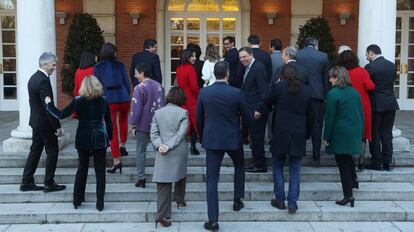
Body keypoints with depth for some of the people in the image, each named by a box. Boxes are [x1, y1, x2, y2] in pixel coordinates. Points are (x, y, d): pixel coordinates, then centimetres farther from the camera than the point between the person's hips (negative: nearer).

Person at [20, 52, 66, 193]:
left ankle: (26, 182, 19)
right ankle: (49, 184, 9)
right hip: (45, 123, -9)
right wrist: (57, 126, -18)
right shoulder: (43, 80, -21)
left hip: (36, 121, 9)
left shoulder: (33, 78, 10)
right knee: (52, 152, 2)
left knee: (35, 151, 14)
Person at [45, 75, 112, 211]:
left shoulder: (78, 101, -8)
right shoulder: (103, 101, -3)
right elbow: (108, 121, 3)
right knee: (100, 170, 5)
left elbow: (61, 115, -9)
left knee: (82, 168, 15)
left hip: (83, 140, 0)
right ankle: (100, 203, 4)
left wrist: (48, 103, 5)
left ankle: (77, 200, 22)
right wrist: (109, 137, 15)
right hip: (100, 139, 0)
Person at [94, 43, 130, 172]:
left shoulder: (97, 68, 3)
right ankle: (123, 146, 28)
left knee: (112, 130, 3)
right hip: (123, 98, 1)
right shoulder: (120, 65, 5)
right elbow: (127, 84, 5)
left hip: (108, 101, -1)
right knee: (123, 121, 32)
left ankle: (116, 161, -1)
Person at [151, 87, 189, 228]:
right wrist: (170, 146, -12)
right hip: (179, 152, -1)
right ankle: (179, 200, 42)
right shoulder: (183, 113, -1)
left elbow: (154, 133, 1)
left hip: (162, 153, 1)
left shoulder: (158, 112, 7)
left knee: (163, 184, -2)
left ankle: (162, 215, -7)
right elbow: (181, 133, -10)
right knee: (180, 175, 26)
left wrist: (159, 145, -9)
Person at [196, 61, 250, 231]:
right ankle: (237, 200, 35)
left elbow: (198, 119, 4)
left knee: (212, 180, 3)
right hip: (233, 139, 0)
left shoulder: (204, 93, -6)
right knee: (239, 166, 30)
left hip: (212, 140, 1)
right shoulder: (236, 93, -12)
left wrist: (202, 137, 18)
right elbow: (247, 116, -1)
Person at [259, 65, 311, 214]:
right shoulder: (306, 90, 5)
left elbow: (267, 104, 5)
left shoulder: (278, 87, -7)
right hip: (299, 135, 3)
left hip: (281, 134, -3)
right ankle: (292, 204, 8)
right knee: (295, 171, 9)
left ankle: (280, 200, 15)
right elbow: (308, 114, 10)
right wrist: (306, 134, 17)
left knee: (277, 168, 13)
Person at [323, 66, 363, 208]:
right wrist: (360, 132, 18)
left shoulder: (333, 94, -13)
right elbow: (361, 114, 11)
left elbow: (330, 118, -12)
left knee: (343, 164, 0)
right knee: (349, 159, 24)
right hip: (355, 133, 6)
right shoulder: (355, 92, 7)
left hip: (340, 135, -6)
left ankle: (348, 195, 2)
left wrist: (326, 137, -5)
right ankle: (352, 182, 31)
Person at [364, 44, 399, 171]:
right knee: (387, 134, 10)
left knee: (375, 135, 4)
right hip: (391, 104, 5)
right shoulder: (392, 65, 6)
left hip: (376, 105, -5)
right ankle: (387, 163, 13)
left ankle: (377, 163, 7)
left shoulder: (370, 67, -13)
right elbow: (393, 80, 12)